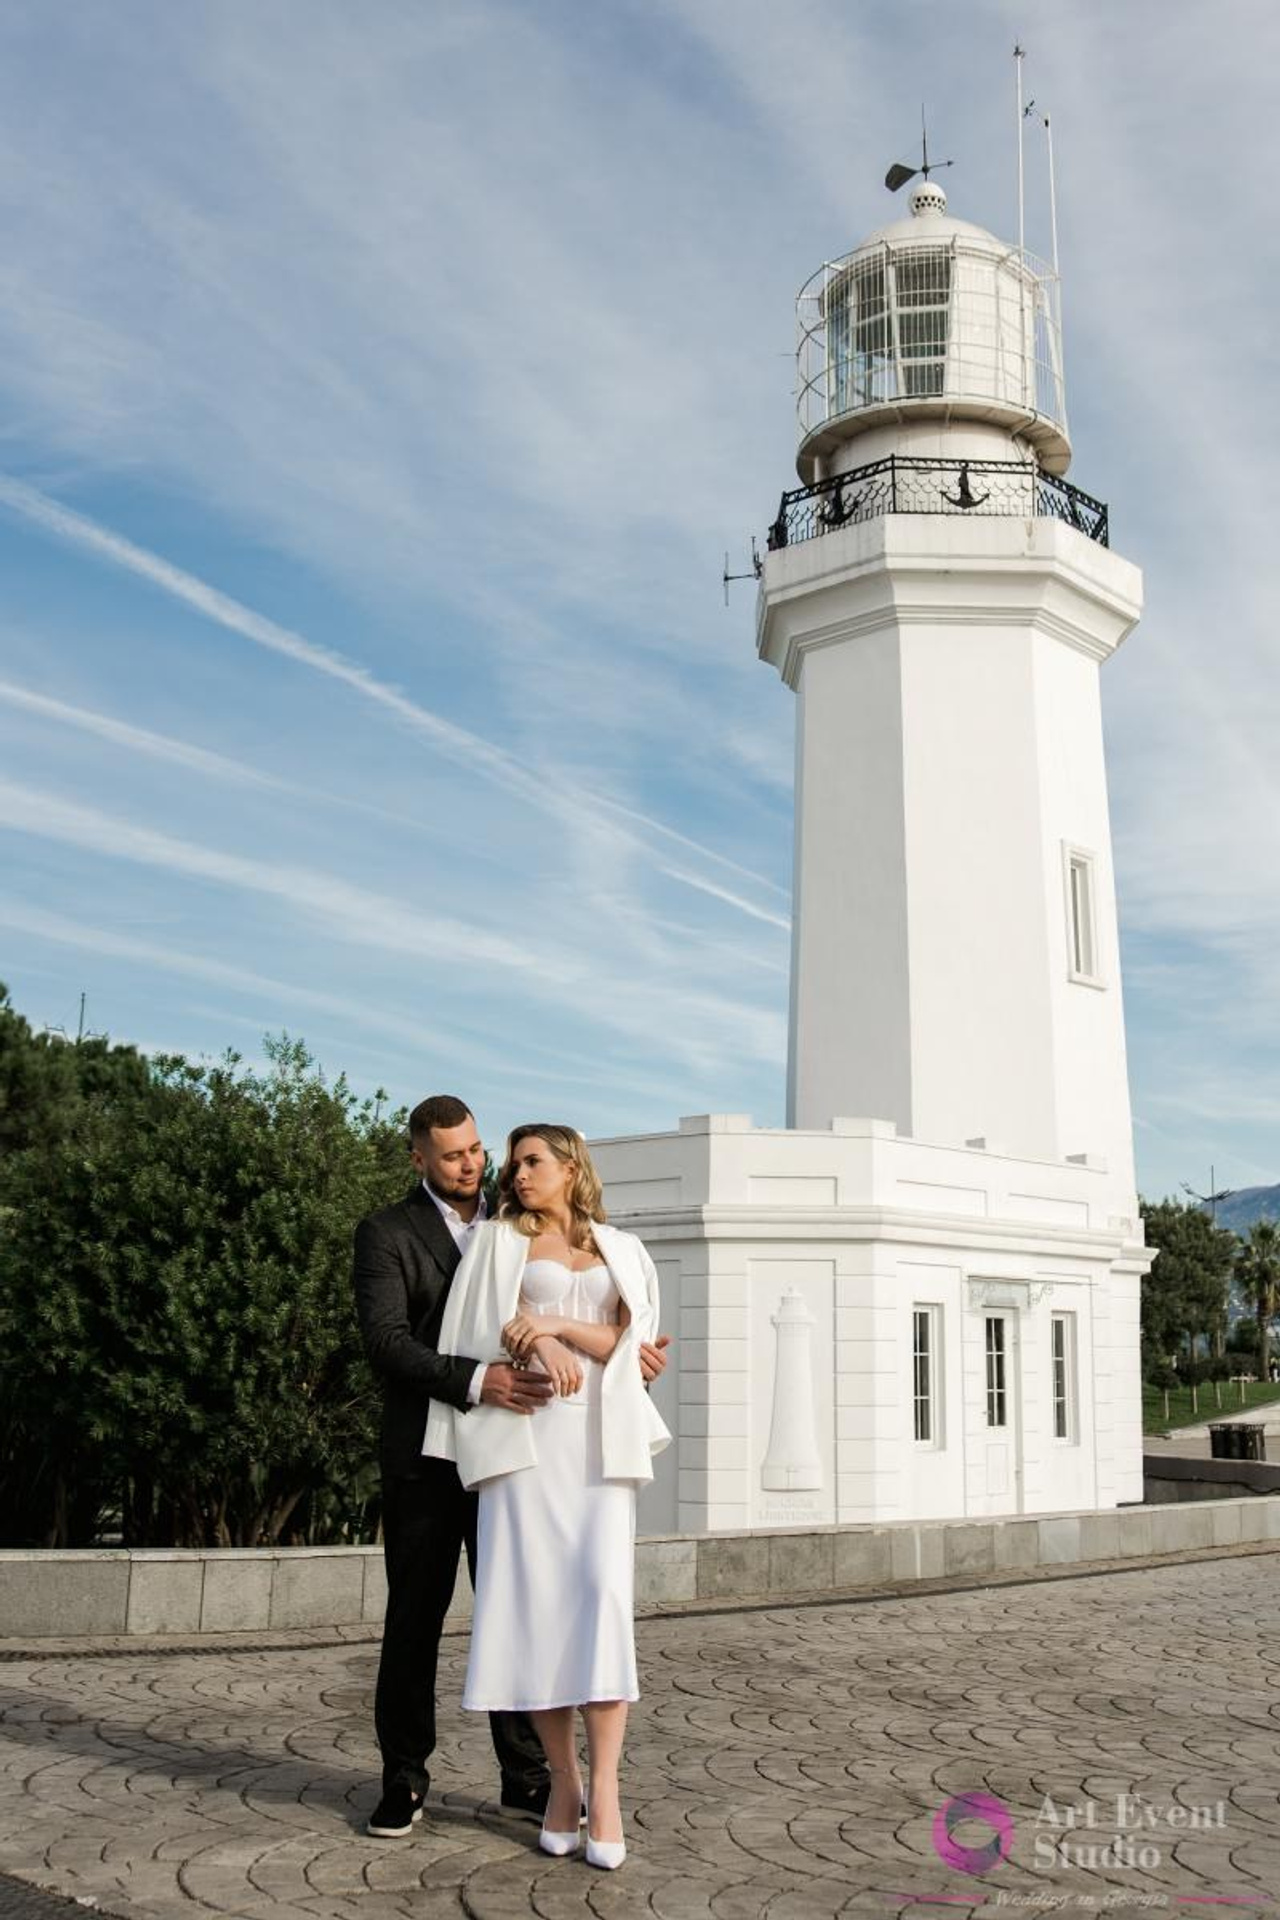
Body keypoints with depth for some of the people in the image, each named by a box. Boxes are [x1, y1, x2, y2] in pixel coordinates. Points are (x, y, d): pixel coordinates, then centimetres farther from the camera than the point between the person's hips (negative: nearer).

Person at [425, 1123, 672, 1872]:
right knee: (536, 1599, -8)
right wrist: (541, 1348, -16)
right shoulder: (497, 1241, 11)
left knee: (601, 1596, -13)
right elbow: (482, 1341, 2)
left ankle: (605, 1786, -11)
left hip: (599, 1440, 1)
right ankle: (563, 1780, 3)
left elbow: (627, 1341, 2)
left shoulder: (620, 1250, 15)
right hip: (524, 1434, -1)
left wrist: (552, 1322, -13)